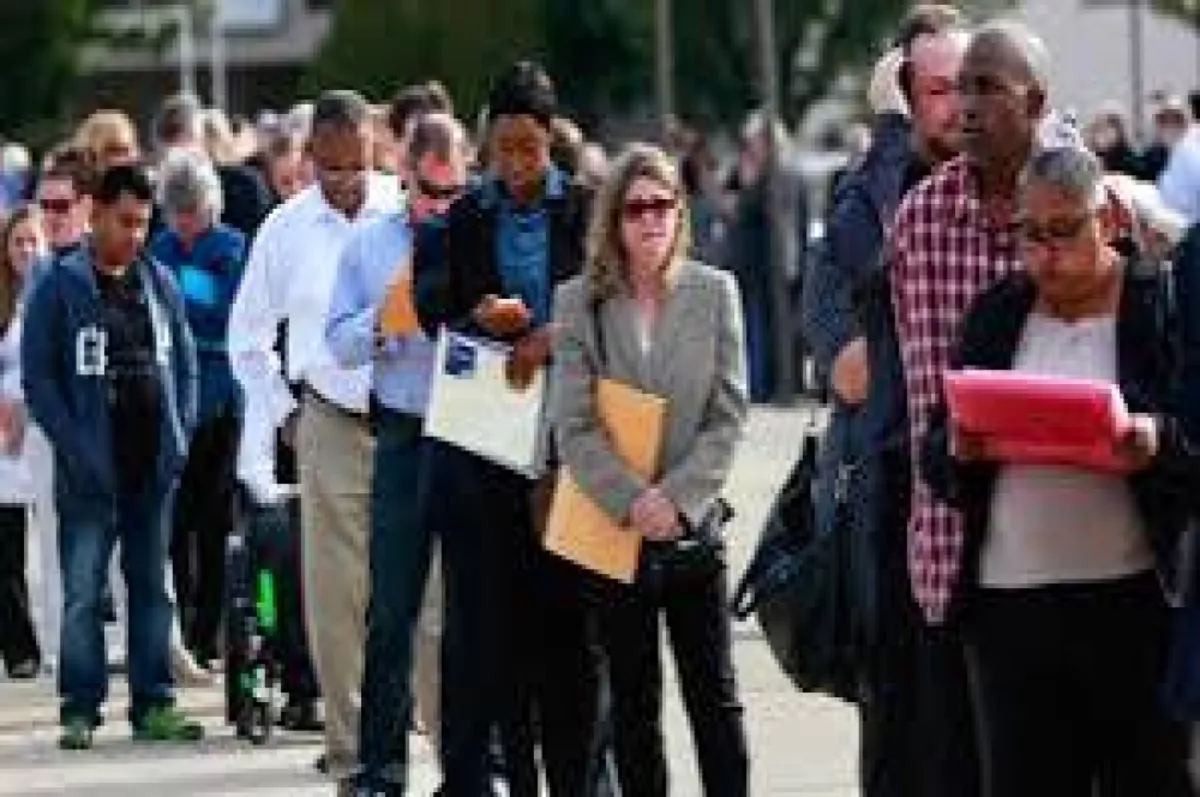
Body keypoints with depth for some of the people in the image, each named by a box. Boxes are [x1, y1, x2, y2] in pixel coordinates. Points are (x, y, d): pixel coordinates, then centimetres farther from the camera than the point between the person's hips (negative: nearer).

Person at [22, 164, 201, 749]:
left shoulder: (159, 283, 11)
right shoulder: (62, 286, -3)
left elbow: (185, 361, 16)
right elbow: (37, 376, -5)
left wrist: (181, 433, 3)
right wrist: (73, 445, -13)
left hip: (154, 463, 4)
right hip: (92, 468, -4)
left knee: (152, 586, 8)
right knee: (83, 592, -4)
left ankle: (154, 704, 13)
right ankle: (80, 710, 0)